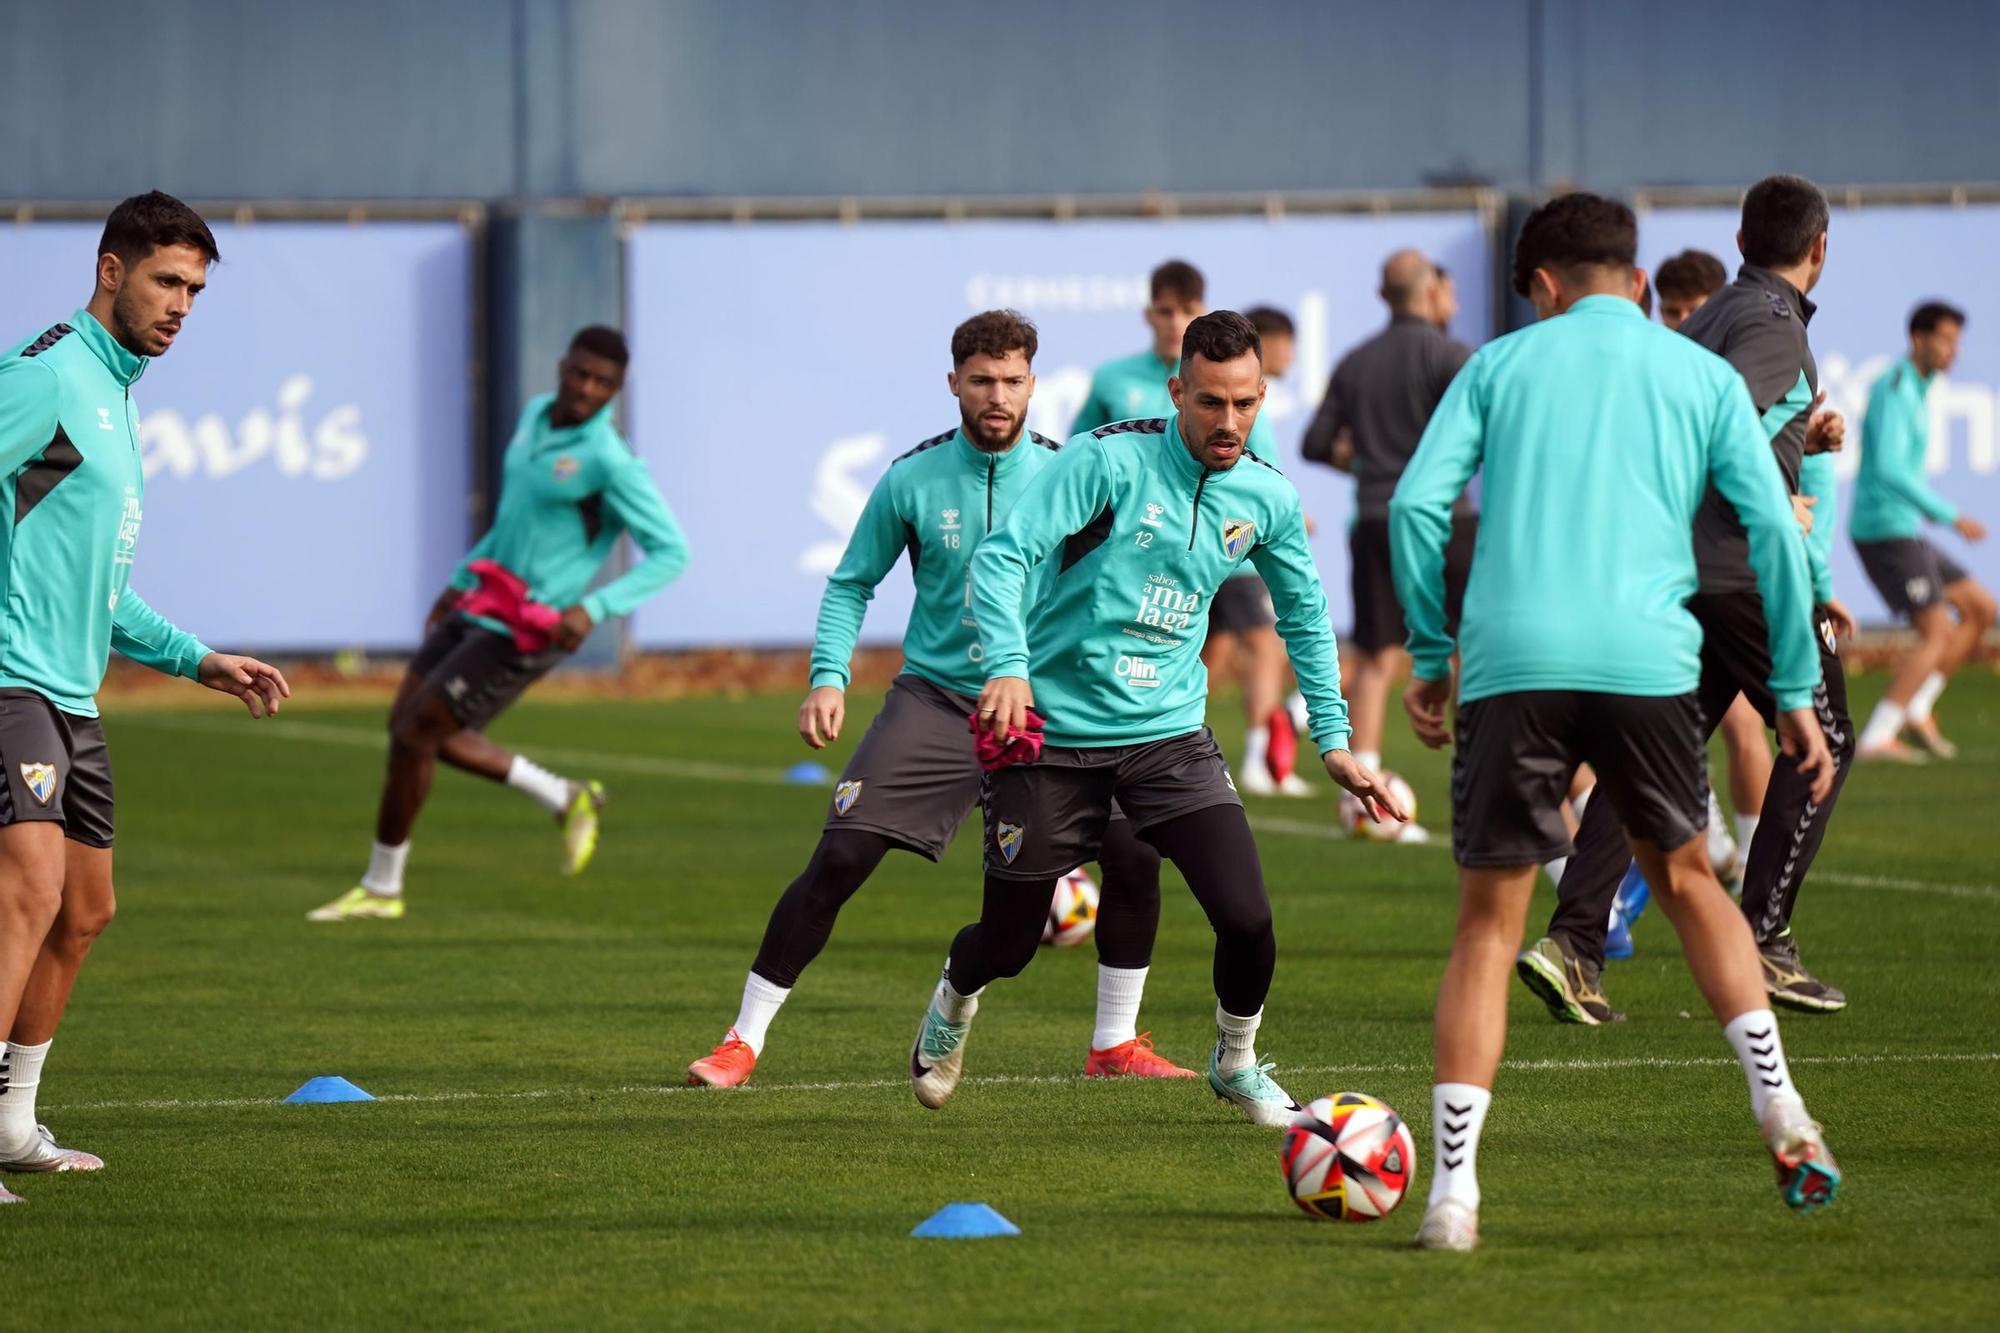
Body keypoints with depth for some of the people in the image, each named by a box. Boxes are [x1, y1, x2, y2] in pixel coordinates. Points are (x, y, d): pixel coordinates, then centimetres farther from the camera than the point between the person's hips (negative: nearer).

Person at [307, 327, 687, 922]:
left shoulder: (610, 462, -19)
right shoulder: (536, 415, 6)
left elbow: (671, 552, -19)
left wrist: (594, 608, -29)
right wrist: (460, 581, 22)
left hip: (522, 633, -9)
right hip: (479, 606, 9)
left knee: (412, 733, -7)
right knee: (411, 726, 13)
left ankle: (381, 887, 11)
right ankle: (565, 800, 21)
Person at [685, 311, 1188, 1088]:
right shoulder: (913, 480, -5)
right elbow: (851, 585, 4)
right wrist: (828, 679, -10)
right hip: (936, 697, -1)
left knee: (1134, 854, -12)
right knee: (840, 858, -14)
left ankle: (1115, 1045, 7)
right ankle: (742, 1043, -3)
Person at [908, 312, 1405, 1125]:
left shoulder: (1267, 499, 0)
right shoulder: (1109, 461, -16)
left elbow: (1305, 617, 17)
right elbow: (1001, 555, -22)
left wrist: (1333, 740, 13)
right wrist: (1009, 665, -38)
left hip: (1169, 732, 3)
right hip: (1054, 731, -3)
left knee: (1247, 920, -12)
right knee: (1009, 941, 5)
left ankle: (1237, 1064, 19)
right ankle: (952, 1006, 43)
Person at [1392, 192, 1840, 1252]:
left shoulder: (1500, 363, 14)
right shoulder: (1703, 377, 14)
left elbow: (1416, 503, 3)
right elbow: (1773, 529, 6)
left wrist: (1428, 654, 11)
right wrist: (1796, 694, 11)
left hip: (1512, 666, -1)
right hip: (1650, 663, 1)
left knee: (1488, 925, 5)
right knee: (1684, 876, 24)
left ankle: (1452, 1192, -5)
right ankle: (1780, 1112, 12)